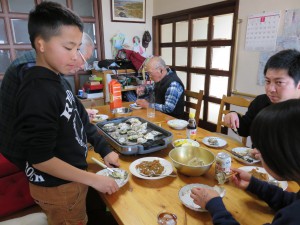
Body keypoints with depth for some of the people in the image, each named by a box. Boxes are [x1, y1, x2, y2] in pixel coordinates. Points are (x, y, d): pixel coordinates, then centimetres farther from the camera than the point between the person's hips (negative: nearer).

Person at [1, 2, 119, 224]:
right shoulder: (38, 92, -28)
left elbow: (80, 120, 7)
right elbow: (40, 158, -26)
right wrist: (93, 179, -22)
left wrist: (104, 150, 2)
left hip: (70, 179, 8)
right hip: (57, 187, -8)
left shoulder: (58, 80, 0)